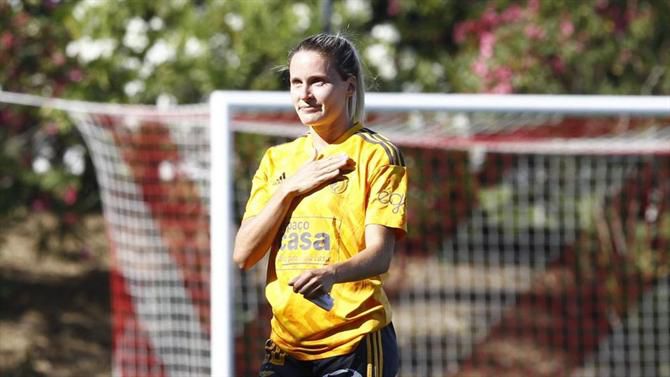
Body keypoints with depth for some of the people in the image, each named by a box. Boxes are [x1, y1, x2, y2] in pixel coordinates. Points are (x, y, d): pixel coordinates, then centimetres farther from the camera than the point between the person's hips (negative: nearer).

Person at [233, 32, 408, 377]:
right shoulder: (277, 159, 15)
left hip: (355, 345, -5)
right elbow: (242, 255, 6)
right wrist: (290, 189, -6)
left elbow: (380, 254, -13)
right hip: (287, 345, 5)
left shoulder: (376, 155, -2)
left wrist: (331, 274, -34)